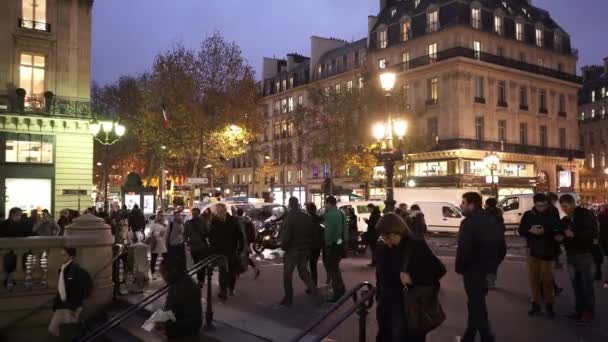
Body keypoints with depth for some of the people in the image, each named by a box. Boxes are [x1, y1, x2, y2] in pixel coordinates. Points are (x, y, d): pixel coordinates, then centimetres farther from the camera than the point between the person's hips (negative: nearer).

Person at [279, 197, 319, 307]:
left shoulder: (288, 218, -14)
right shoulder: (307, 218, 5)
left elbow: (285, 235, -20)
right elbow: (313, 235, 8)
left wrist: (283, 246, -4)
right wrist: (310, 247, 16)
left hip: (293, 250, -6)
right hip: (305, 250, 6)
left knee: (287, 274, 5)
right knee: (303, 270, 23)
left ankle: (288, 299, 6)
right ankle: (313, 289, 10)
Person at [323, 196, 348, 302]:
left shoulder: (330, 214, -17)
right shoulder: (341, 213, 11)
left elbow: (328, 231, -21)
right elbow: (345, 229, 13)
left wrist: (328, 244, -13)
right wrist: (344, 241, 16)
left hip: (332, 245, -9)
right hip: (340, 243, 9)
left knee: (332, 269, -1)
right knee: (335, 268, 21)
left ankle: (338, 293, 0)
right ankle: (341, 290, 30)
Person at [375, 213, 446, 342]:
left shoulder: (416, 246, -14)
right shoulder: (382, 248, -1)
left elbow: (439, 269, -10)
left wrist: (413, 278, -20)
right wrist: (380, 297, 10)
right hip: (387, 308, 4)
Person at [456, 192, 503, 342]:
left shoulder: (468, 222, -20)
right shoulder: (491, 220, 8)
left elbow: (463, 249, -24)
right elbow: (500, 243, 13)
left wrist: (459, 268, -10)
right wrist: (493, 262, 19)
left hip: (472, 268, -9)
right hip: (486, 266, 9)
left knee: (476, 303, 1)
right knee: (477, 301, 20)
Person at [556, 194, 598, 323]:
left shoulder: (586, 215, -6)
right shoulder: (564, 220, 13)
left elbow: (593, 233, -15)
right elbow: (563, 236, 20)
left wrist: (575, 235, -25)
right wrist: (559, 238, -4)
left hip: (585, 254, -6)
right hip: (571, 255, 6)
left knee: (586, 284, -3)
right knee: (576, 284, 9)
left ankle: (588, 312, 4)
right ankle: (579, 310, 15)